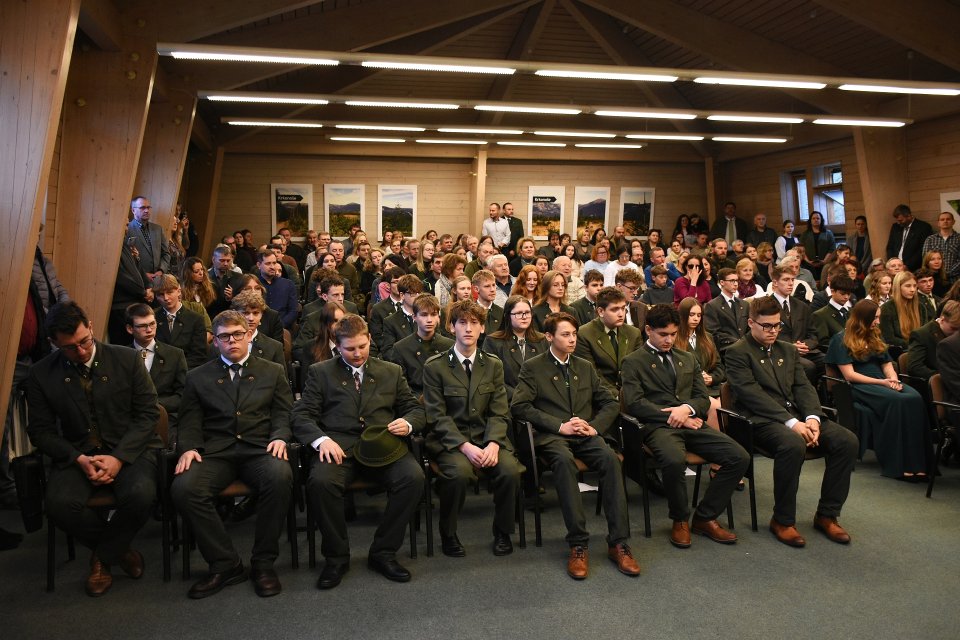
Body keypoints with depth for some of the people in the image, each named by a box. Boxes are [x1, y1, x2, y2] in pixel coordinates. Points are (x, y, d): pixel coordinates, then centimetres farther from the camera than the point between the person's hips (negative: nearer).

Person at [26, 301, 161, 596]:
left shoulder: (127, 359, -5)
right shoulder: (41, 375, -1)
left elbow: (148, 412, -4)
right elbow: (41, 430, 2)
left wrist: (119, 458, -16)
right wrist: (80, 459, -16)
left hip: (129, 449, -1)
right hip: (77, 454, 2)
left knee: (140, 495, -32)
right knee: (59, 503, -29)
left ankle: (103, 557, 0)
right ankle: (119, 549, 1)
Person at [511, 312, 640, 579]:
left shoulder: (585, 367, 21)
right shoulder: (532, 367, 8)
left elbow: (611, 403, 18)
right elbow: (519, 406, -5)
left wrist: (595, 426, -3)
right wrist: (560, 426, -12)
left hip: (586, 435, 3)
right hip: (551, 436, -3)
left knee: (610, 458, -30)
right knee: (563, 460, -38)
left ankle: (618, 543, -27)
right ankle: (577, 544, -33)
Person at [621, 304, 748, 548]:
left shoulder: (688, 358, 24)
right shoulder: (633, 362, 7)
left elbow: (703, 398, 17)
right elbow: (633, 403, -6)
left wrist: (687, 409, -7)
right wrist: (673, 416, -10)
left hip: (691, 423, 5)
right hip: (659, 426, -5)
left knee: (739, 457, -17)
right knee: (674, 460, -38)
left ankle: (705, 517, -1)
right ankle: (680, 520, -9)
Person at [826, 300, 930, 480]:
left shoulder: (875, 337, 23)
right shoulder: (841, 340, 1)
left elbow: (887, 365, 18)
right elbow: (849, 375, -7)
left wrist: (893, 380, -5)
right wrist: (881, 383, -14)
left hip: (883, 383, 6)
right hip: (859, 386, -6)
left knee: (915, 398, -27)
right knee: (898, 401, -34)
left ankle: (916, 463, -32)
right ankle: (897, 464, -30)